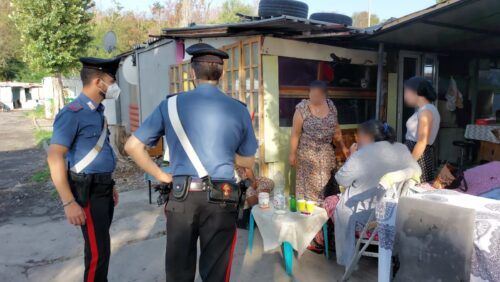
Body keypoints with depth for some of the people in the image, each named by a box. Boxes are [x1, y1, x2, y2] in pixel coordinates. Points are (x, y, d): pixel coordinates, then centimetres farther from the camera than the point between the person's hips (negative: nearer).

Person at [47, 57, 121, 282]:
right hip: (88, 191, -8)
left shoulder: (98, 111, 10)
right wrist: (69, 203, -23)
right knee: (97, 250, -1)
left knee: (101, 245, 20)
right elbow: (54, 158, -21)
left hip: (103, 187, 8)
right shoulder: (73, 114, -17)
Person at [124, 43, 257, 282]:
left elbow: (132, 147, 3)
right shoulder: (239, 109, 0)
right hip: (221, 198, 0)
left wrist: (162, 176, 7)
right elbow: (248, 162, 10)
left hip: (182, 196, 1)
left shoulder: (171, 104, 0)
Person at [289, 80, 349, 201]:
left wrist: (343, 147, 10)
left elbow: (336, 129, 12)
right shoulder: (302, 108, -12)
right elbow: (295, 133, -10)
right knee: (309, 183, 1)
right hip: (308, 153, -4)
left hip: (327, 152, 4)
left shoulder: (331, 105, 1)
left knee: (327, 183, 9)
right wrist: (292, 153, -10)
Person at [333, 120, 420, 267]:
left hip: (369, 211, -7)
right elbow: (416, 173, 13)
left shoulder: (361, 155, -20)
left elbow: (341, 180, -12)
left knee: (330, 201, 16)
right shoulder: (402, 149, 0)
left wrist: (351, 156, -1)